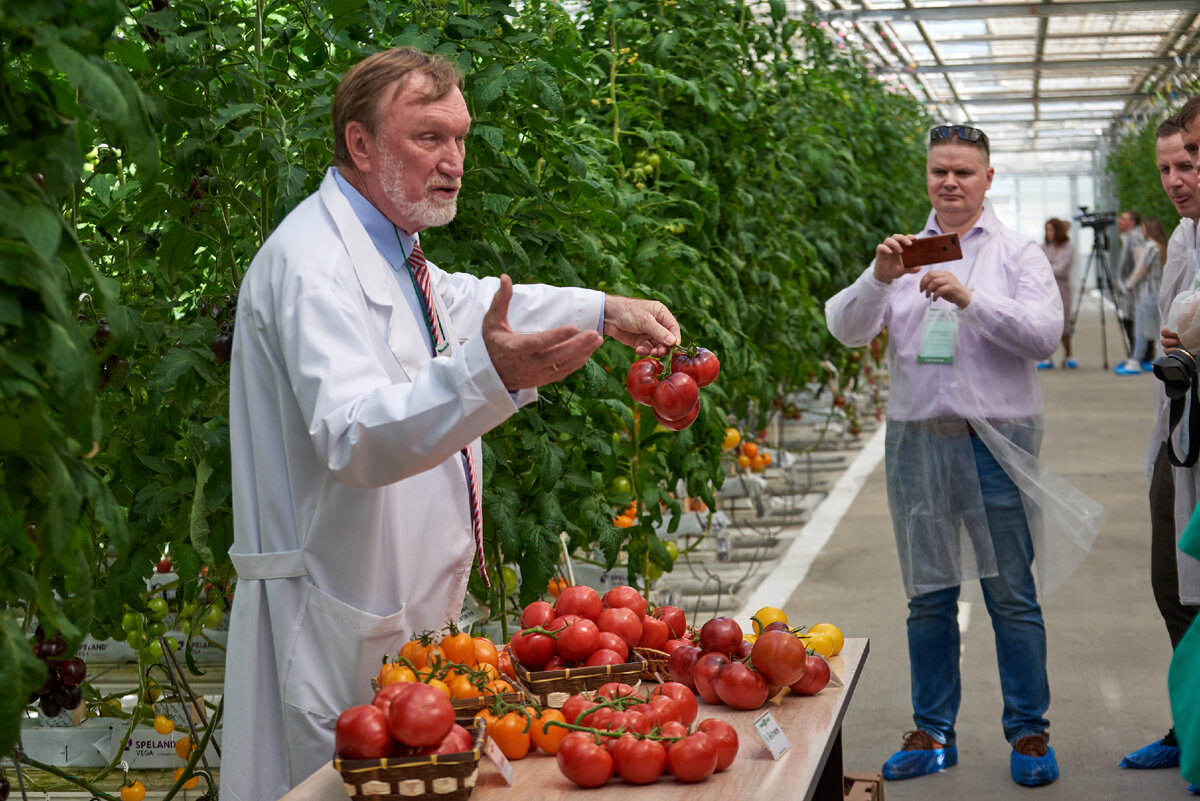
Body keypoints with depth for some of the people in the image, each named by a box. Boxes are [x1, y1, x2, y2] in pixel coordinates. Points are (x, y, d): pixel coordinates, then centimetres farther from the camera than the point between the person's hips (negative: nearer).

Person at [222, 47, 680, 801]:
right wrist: (487, 375, -49)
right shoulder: (312, 264, -20)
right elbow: (351, 437, -34)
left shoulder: (388, 249, 13)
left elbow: (467, 303, 34)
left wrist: (605, 311, 23)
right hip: (337, 624, -10)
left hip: (405, 606, 10)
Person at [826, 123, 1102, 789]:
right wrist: (877, 279, -18)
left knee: (1011, 595, 1)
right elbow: (846, 330, 0)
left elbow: (1045, 333, -10)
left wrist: (971, 300, -21)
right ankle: (933, 733, 18)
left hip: (996, 440, -2)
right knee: (929, 596, 9)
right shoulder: (905, 254, 12)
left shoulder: (1017, 253, 5)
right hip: (916, 440, 3)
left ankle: (1029, 734, 12)